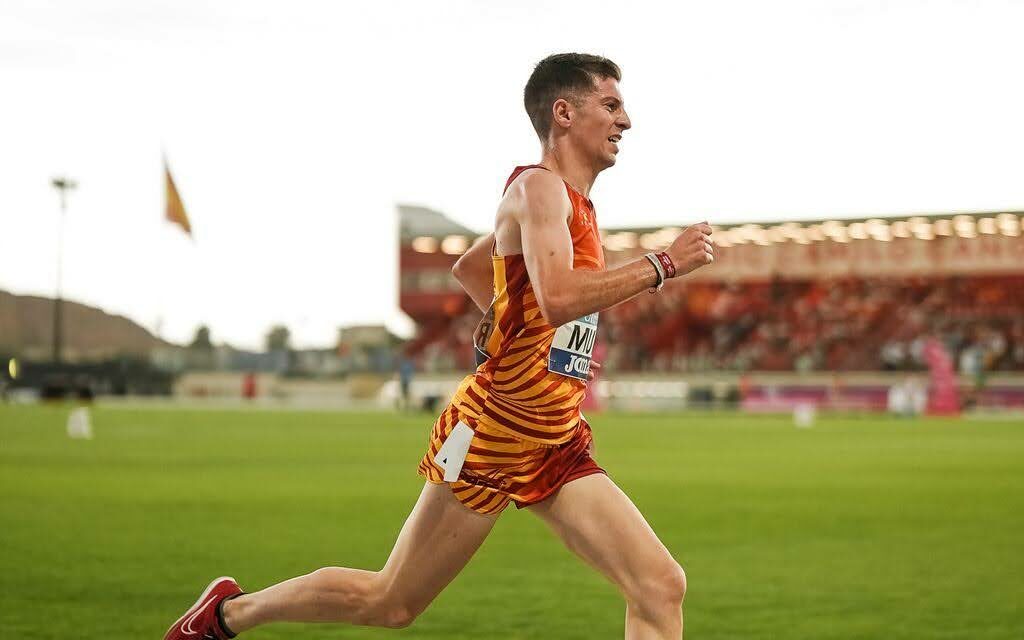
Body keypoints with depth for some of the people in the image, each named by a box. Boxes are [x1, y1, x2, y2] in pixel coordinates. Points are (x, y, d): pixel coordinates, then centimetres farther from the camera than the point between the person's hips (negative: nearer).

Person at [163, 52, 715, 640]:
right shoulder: (538, 187, -13)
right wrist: (662, 265, -23)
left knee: (662, 587, -6)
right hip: (491, 432, -8)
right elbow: (558, 298, -32)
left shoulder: (578, 205, 15)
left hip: (558, 448, 8)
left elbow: (469, 267, 30)